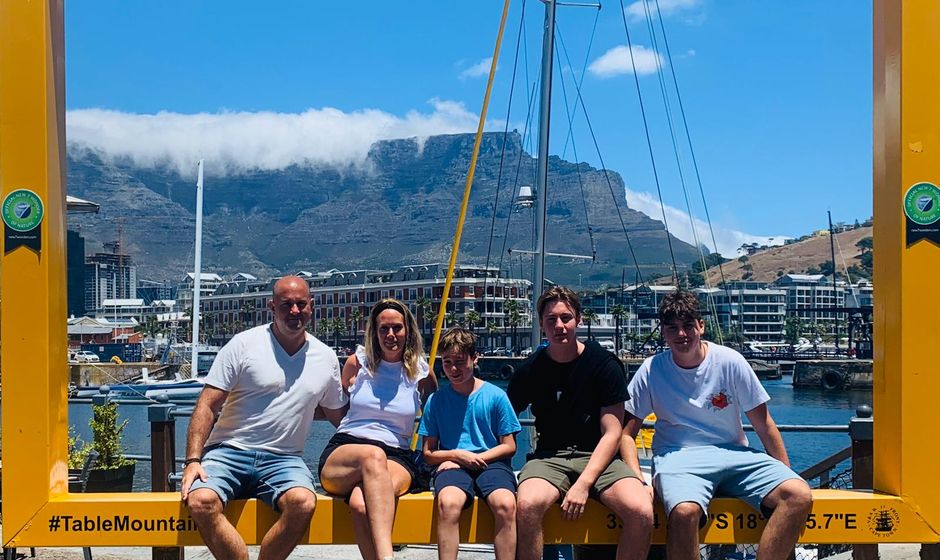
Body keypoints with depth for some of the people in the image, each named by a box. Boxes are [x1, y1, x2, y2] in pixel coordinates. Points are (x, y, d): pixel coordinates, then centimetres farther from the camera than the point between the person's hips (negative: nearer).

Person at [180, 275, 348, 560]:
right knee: (201, 501, -32)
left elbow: (338, 414, 24)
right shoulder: (244, 344, 0)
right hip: (228, 451, -1)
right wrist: (193, 460, -14)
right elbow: (208, 405, -3)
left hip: (282, 460, 2)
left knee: (303, 502, -31)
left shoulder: (326, 358, 11)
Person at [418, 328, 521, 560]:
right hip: (452, 465, 0)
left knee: (505, 504, -34)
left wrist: (477, 458, -7)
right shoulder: (436, 400, 9)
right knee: (448, 502, -35)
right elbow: (428, 452, 10)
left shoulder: (495, 395, 6)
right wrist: (457, 455, -8)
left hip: (491, 463, 0)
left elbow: (509, 446, 7)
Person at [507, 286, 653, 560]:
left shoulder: (604, 363, -2)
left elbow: (612, 433, -5)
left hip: (599, 457, 0)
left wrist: (583, 484, -17)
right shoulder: (530, 370, 3)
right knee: (527, 505, -35)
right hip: (549, 457, 0)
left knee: (641, 511, -29)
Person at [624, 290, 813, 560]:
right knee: (684, 511, -38)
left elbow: (763, 424, 8)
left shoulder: (729, 361, 2)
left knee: (799, 495, -24)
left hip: (733, 454, 2)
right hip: (678, 457, -2)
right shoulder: (651, 370, 1)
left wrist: (786, 475, 5)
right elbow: (627, 432, 4)